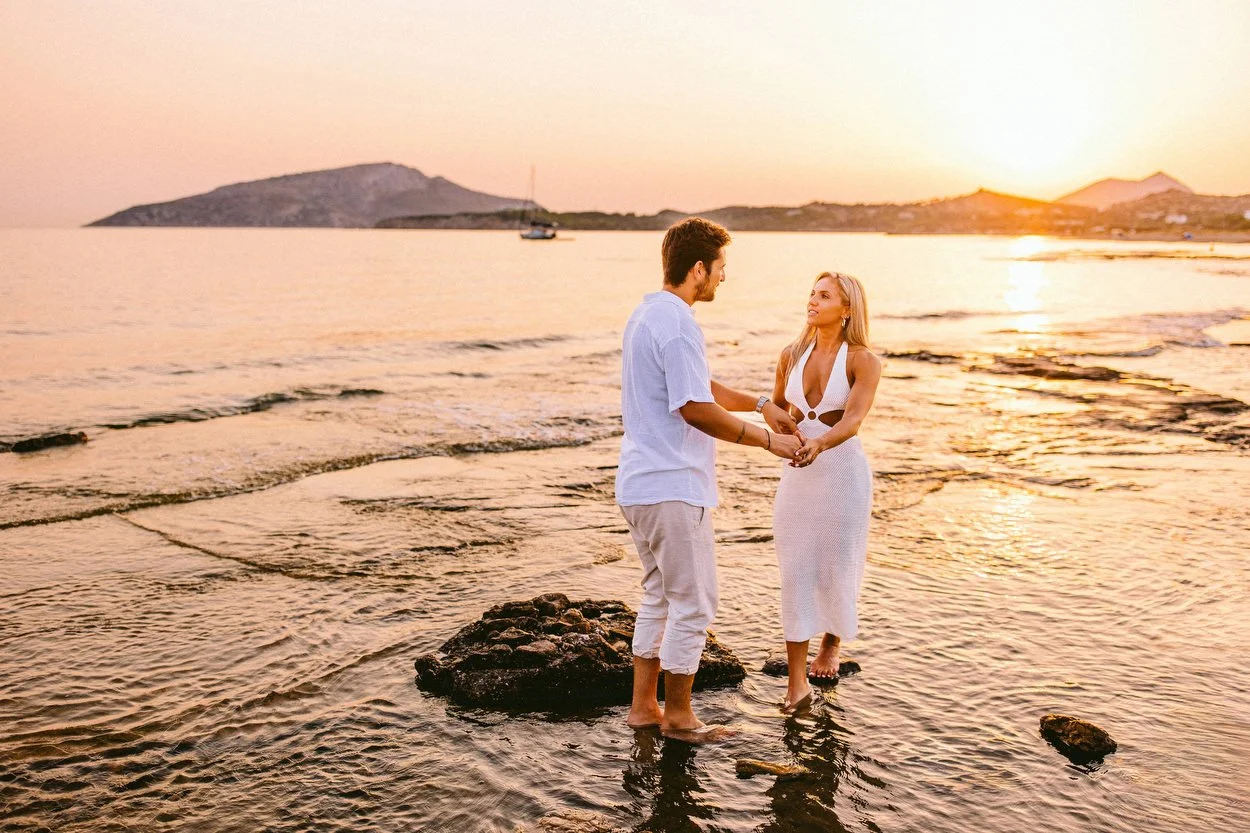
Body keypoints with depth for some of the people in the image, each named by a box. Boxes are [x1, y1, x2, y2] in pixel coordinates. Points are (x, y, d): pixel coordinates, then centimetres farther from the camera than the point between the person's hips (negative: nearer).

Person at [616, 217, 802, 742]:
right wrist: (767, 441, -11)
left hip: (639, 484, 10)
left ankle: (643, 706, 26)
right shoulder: (677, 325, -19)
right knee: (693, 605, 3)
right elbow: (695, 409, -22)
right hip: (673, 487, -10)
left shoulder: (647, 314, 14)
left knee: (659, 597, 19)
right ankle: (677, 714, 15)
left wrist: (760, 404, 17)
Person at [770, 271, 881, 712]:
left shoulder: (863, 361, -9)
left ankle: (831, 646, 38)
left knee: (837, 569, 9)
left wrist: (818, 444, -42)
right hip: (798, 473, 3)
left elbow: (852, 421, -24)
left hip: (843, 472, -3)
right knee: (795, 571, -2)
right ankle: (797, 681, 0)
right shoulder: (791, 355, 4)